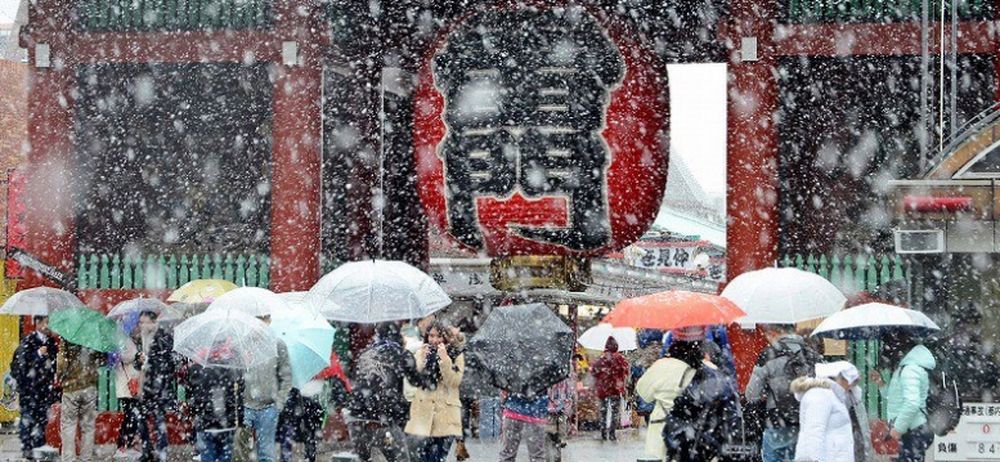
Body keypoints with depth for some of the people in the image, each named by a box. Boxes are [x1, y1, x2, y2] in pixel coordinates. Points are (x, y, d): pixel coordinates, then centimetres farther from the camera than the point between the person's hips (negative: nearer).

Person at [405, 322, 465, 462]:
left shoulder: (456, 355, 3)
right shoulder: (421, 353, 10)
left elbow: (454, 382, -9)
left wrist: (444, 359, -18)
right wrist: (422, 359, -13)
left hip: (445, 414, -2)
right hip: (423, 413, 2)